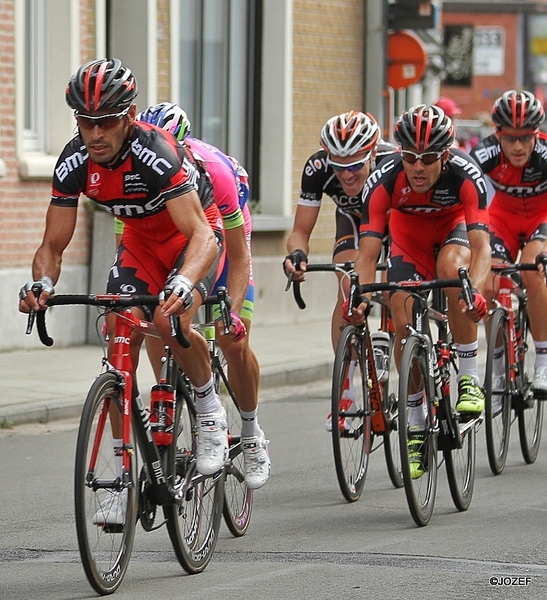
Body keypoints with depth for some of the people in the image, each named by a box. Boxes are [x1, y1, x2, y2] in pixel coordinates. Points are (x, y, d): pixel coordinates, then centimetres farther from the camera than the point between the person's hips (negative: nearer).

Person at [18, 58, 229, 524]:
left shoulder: (156, 154, -36)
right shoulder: (74, 162, -20)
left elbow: (201, 233, -43)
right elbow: (53, 245, -14)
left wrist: (183, 284, -62)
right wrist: (42, 284, -36)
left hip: (196, 235, -5)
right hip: (141, 239, 5)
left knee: (171, 321, -32)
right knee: (119, 342, -11)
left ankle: (210, 408, -2)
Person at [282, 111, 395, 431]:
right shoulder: (318, 168, -32)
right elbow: (302, 230, -26)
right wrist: (297, 253, -47)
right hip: (354, 219, 2)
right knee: (349, 289, -21)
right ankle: (344, 389, -13)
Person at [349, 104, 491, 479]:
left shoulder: (465, 174, -36)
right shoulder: (384, 181, -33)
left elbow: (481, 245, -43)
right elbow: (368, 252, -33)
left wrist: (475, 291, -61)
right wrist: (361, 297, -50)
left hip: (455, 226, -1)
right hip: (409, 233, 2)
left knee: (451, 268, -35)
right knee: (404, 323, -15)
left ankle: (469, 380, -22)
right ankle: (417, 427, 0)